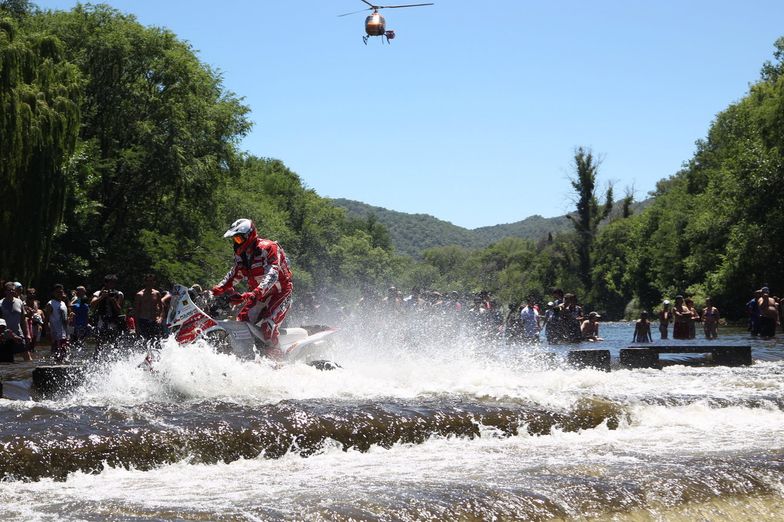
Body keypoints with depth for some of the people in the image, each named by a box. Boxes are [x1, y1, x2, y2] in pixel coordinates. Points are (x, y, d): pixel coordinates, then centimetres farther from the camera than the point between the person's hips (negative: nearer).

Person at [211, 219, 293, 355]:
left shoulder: (268, 248, -22)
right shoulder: (241, 254, 3)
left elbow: (272, 276, -34)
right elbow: (234, 275, 18)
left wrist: (252, 295, -46)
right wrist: (217, 289, 3)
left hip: (280, 293, -8)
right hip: (258, 294, 8)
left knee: (267, 326, -26)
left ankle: (276, 358, -21)